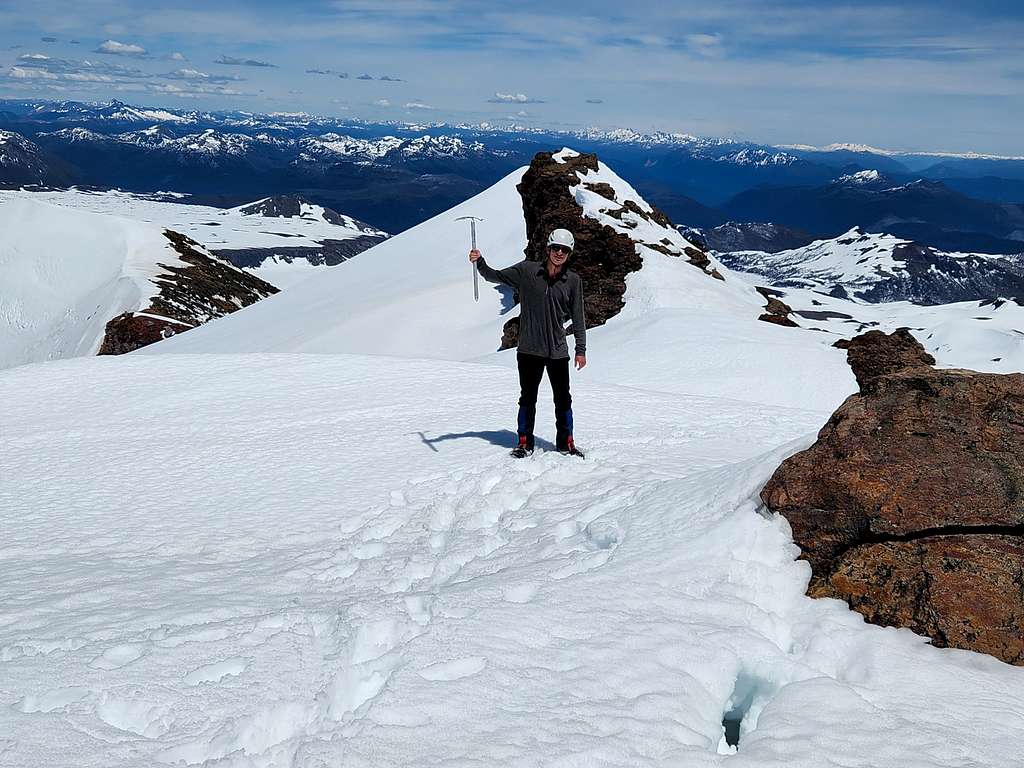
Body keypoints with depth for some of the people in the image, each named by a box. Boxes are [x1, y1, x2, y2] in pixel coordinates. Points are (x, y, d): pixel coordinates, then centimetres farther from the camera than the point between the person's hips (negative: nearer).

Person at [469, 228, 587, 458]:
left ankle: (566, 442, 20)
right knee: (528, 398, 8)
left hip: (558, 351, 1)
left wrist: (581, 349, 4)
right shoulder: (527, 271, -2)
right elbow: (496, 276, 4)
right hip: (529, 349, -1)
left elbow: (578, 317, 5)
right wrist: (480, 263, -16)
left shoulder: (573, 281, 0)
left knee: (563, 399, 5)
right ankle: (525, 442, 20)